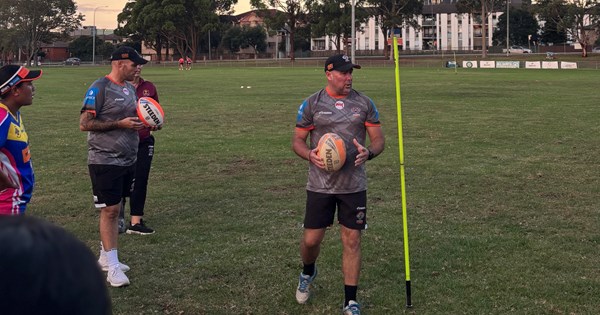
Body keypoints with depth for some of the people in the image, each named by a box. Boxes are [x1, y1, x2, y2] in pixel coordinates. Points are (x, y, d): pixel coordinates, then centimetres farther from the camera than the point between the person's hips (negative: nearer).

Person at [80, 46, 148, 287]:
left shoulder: (130, 88, 13)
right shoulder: (99, 88, -13)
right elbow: (84, 124, -17)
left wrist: (141, 122, 2)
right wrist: (120, 124, -20)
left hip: (127, 160, 8)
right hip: (105, 161, -8)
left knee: (115, 209, 13)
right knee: (110, 210, -7)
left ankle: (105, 256, 24)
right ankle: (112, 266, -3)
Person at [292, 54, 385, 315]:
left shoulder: (364, 103, 3)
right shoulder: (311, 104, -1)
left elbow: (379, 139, 6)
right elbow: (297, 140, 4)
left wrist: (369, 153, -17)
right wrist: (310, 155, -18)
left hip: (354, 185, 1)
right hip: (320, 185, -1)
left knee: (352, 241, 2)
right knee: (311, 239, 3)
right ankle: (308, 273, 38)